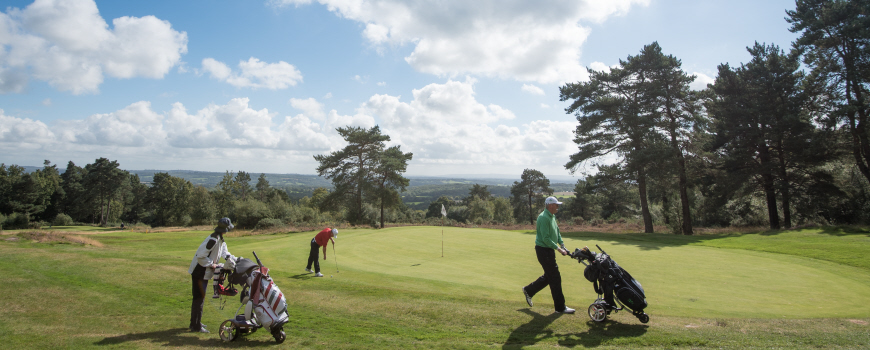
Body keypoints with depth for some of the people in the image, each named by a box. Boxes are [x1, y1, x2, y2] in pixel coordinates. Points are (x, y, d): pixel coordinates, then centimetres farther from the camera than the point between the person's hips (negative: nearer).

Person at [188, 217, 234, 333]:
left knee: (199, 298, 18)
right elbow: (200, 256, -28)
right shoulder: (213, 240, -25)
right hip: (199, 272, -10)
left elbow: (225, 252, 18)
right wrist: (211, 264, -19)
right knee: (199, 298, -3)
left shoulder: (219, 239, 7)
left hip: (204, 272, 10)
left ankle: (195, 323, 30)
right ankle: (196, 326, 5)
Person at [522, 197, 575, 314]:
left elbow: (557, 232, 18)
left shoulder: (552, 216, 12)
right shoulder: (544, 217, -20)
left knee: (549, 276, 17)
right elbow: (546, 239, -23)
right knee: (555, 278, -4)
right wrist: (558, 248, -19)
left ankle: (528, 290, 31)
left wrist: (562, 246, 7)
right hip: (543, 250, -10)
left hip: (549, 250, 10)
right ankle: (560, 307, 5)